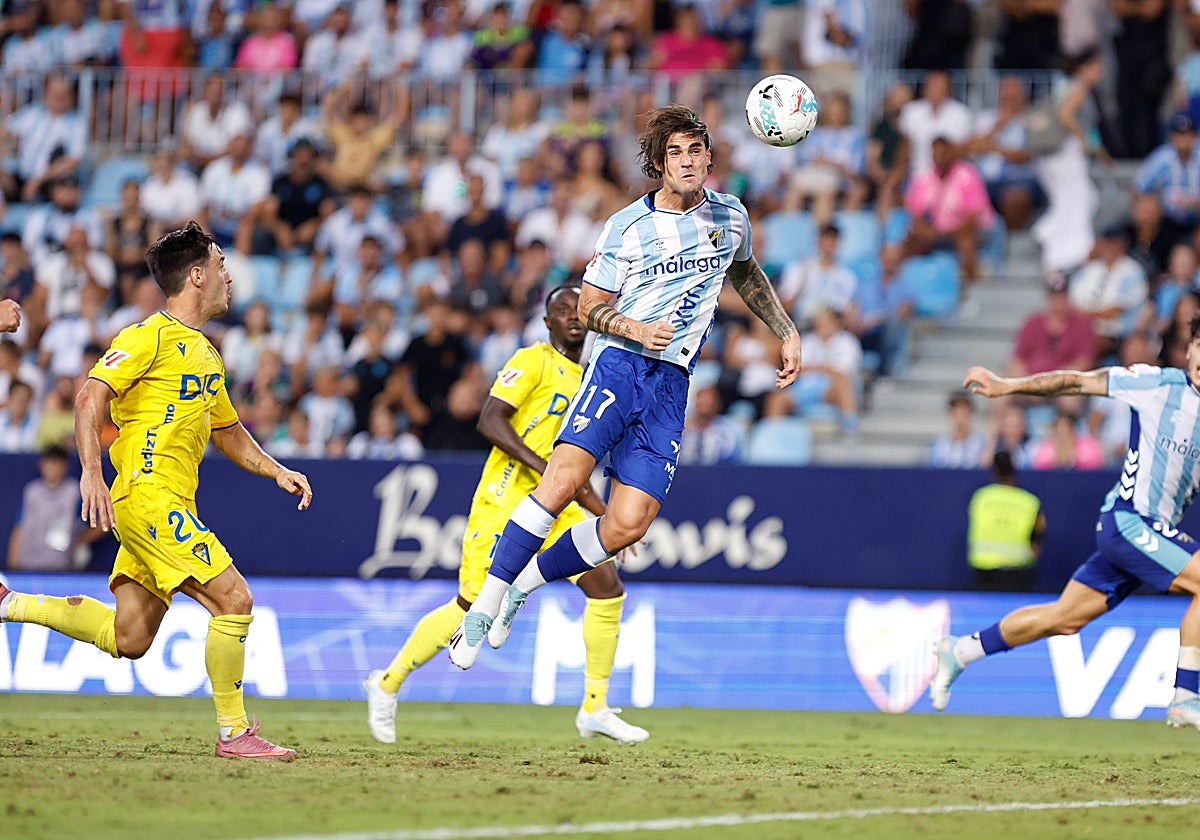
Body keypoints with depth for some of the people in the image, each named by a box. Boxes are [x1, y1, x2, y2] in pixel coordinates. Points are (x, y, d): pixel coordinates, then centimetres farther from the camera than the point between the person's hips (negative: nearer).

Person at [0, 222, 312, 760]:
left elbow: (228, 432, 32)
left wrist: (276, 471, 18)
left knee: (129, 639, 6)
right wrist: (91, 472, -26)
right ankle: (234, 732, -7)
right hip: (149, 496, -9)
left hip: (172, 505, 9)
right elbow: (91, 398, -15)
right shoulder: (150, 337, -7)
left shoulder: (206, 354, 21)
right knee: (234, 599, -14)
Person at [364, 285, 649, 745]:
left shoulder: (585, 379, 18)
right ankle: (388, 684, 14)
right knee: (471, 608, -5)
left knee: (607, 586, -7)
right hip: (504, 502, -7)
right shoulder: (533, 361, -6)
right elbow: (490, 420, -18)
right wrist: (542, 466, -25)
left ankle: (594, 710, 0)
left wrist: (607, 514, 19)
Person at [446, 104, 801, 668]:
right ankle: (485, 603, -19)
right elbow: (589, 307, 5)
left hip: (670, 386, 3)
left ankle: (522, 585, 8)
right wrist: (635, 329, -13)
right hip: (618, 366, -3)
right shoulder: (626, 227, 1)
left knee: (626, 527, -11)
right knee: (563, 479, -26)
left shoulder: (730, 217, 12)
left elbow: (745, 275, 33)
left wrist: (786, 331, 28)